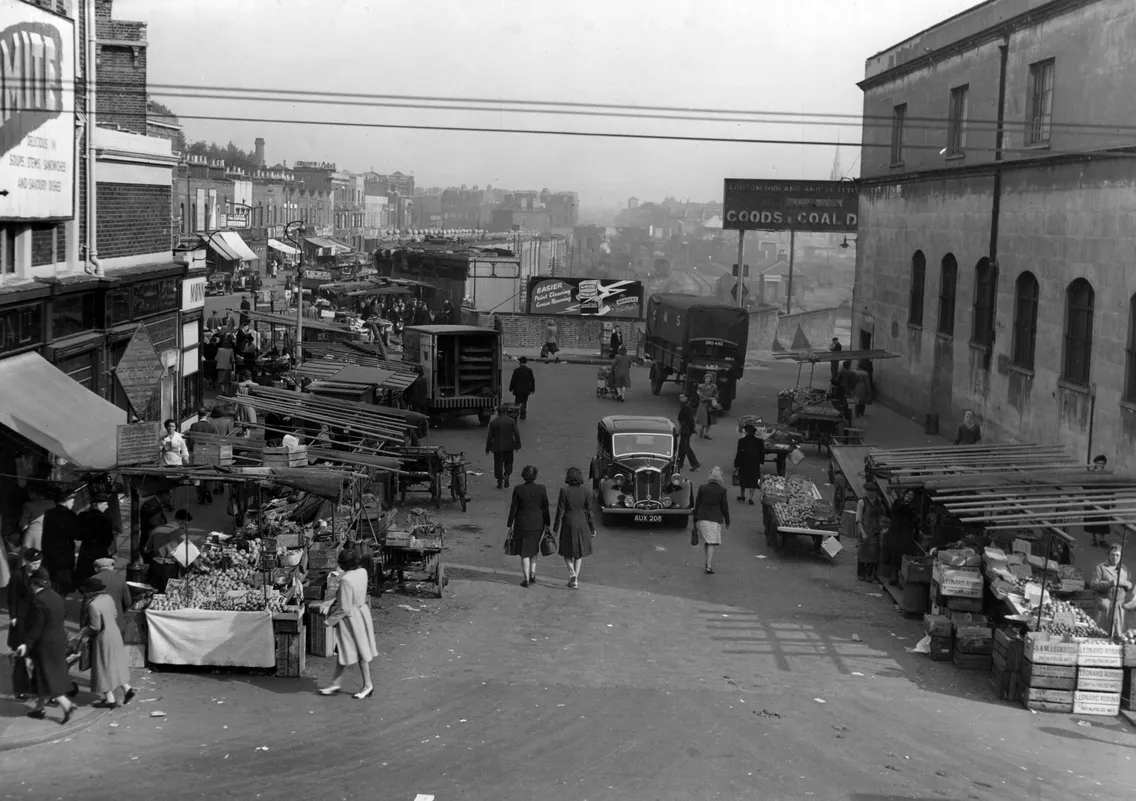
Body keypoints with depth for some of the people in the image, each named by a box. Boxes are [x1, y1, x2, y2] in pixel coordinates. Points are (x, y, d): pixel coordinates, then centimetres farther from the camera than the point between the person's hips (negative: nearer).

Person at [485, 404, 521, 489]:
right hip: (509, 446, 1)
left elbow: (489, 437, -2)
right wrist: (517, 446, 4)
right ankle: (506, 476, -5)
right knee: (508, 462, 18)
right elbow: (516, 434, -6)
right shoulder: (511, 421, -5)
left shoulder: (493, 422, -6)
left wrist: (488, 448, 7)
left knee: (498, 463, 10)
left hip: (497, 447, -1)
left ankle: (500, 482, 10)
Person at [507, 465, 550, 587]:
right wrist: (547, 524, 8)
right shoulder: (541, 489, -9)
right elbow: (545, 508, -3)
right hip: (538, 523, 2)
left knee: (524, 552, 8)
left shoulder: (518, 490, -12)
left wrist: (510, 524, 5)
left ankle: (526, 579, 7)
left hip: (522, 523, -2)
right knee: (534, 548, 23)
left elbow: (513, 508, -6)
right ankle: (533, 573, 17)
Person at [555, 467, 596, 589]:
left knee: (567, 551, 13)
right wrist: (592, 528, 7)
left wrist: (556, 528, 0)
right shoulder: (585, 491, -5)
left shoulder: (564, 491, -11)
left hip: (568, 524, -2)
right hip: (582, 523, 2)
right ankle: (576, 579, 13)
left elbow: (560, 511, -8)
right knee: (579, 552, 15)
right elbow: (589, 511, -1)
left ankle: (573, 574, -8)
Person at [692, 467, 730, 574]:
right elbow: (724, 506, 0)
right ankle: (709, 565, -10)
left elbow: (697, 504, 5)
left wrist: (695, 521, 12)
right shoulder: (722, 490, -5)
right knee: (711, 542, -1)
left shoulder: (702, 488, 2)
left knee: (706, 542, 17)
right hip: (714, 519, -3)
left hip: (701, 518, 3)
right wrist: (727, 521, 12)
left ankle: (708, 562, 23)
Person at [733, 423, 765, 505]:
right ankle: (751, 498, 6)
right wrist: (761, 461, 17)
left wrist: (736, 465, -5)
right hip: (755, 465, 1)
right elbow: (762, 453, 1)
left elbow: (739, 454, -13)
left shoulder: (742, 441, -16)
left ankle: (742, 495, 31)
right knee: (753, 480, 9)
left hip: (743, 465, -1)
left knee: (743, 480, 18)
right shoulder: (759, 441, -8)